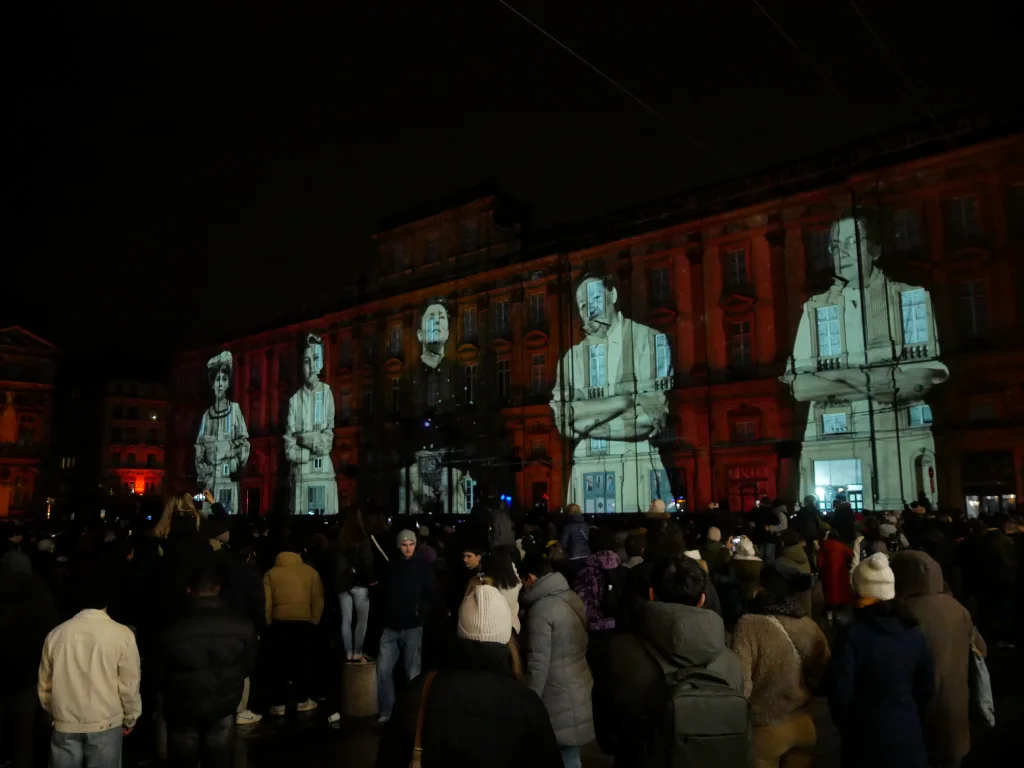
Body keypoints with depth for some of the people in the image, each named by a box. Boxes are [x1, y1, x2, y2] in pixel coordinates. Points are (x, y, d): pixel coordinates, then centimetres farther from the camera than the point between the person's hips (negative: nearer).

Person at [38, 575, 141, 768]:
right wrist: (130, 719, 8)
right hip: (105, 724, -3)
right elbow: (129, 684, -8)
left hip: (65, 725, 3)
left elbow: (45, 685, 9)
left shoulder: (56, 633, -1)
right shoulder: (122, 634, -12)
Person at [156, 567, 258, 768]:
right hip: (223, 709, 1)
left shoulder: (173, 632, -23)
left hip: (183, 712, -1)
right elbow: (247, 668, -4)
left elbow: (160, 678, -7)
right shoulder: (244, 627, -19)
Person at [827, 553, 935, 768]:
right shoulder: (914, 631, -4)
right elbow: (927, 686, 5)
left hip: (866, 735, -4)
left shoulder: (852, 633, -19)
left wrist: (846, 727, 2)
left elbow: (840, 689, -16)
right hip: (908, 733, 4)